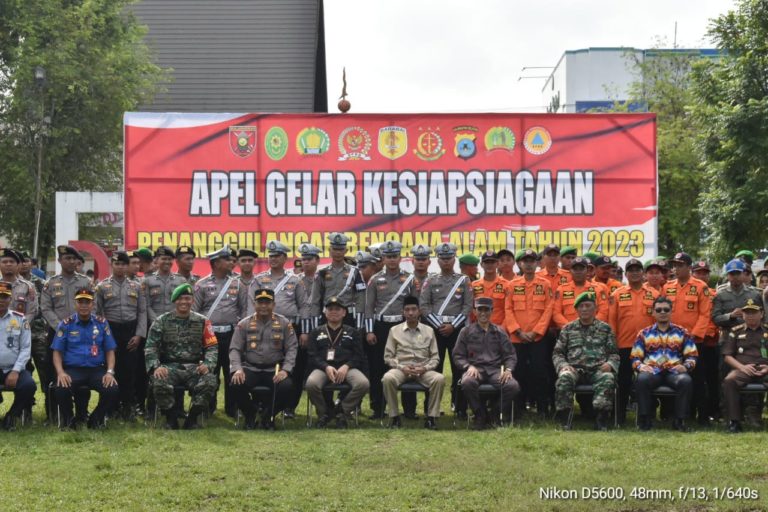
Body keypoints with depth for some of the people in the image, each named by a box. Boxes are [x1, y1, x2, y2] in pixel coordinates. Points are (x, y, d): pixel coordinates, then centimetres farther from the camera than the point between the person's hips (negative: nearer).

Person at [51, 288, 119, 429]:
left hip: (97, 370, 1)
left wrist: (110, 372, -7)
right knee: (61, 390, -34)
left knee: (113, 390, -28)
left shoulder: (102, 324, 11)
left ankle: (97, 418, 2)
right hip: (72, 369, -1)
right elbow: (57, 352, 5)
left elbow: (110, 351, 10)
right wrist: (60, 372, -13)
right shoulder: (66, 324, 7)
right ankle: (68, 419, -2)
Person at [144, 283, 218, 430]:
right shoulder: (161, 322, 9)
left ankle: (192, 418, -7)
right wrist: (156, 367, -16)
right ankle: (171, 418, -7)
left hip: (194, 367, 1)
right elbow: (151, 347, 3)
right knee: (159, 383, -34)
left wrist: (207, 364, -12)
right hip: (170, 366, -1)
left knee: (210, 382, -29)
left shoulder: (202, 322, 11)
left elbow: (212, 346, 8)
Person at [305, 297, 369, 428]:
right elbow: (312, 356, 8)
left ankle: (341, 412, -12)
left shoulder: (352, 332, 22)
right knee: (311, 383, -36)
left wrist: (346, 366, -10)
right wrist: (326, 367, -12)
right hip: (323, 367, 0)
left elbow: (359, 356, 11)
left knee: (363, 383, -33)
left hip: (347, 368, 1)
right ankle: (323, 413, -8)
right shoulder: (316, 333, 21)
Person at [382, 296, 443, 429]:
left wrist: (425, 368, -11)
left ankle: (431, 417, -19)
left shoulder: (429, 331, 11)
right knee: (388, 378, -35)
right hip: (401, 369, -1)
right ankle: (395, 416, -19)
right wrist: (402, 367, -12)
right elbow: (388, 356, 6)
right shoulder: (394, 330, 9)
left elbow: (435, 357, 9)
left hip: (423, 370, 1)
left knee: (439, 379, -31)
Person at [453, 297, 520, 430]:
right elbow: (457, 356, 10)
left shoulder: (499, 332, 18)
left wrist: (508, 369, -6)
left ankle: (493, 414, -6)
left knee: (513, 386, -29)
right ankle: (480, 415, -13)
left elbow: (510, 354, 14)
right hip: (475, 368, -1)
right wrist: (469, 366, -10)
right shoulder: (467, 332, 15)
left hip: (495, 369, 1)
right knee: (467, 383, -38)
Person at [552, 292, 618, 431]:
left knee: (608, 379, -35)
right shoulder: (568, 329, 17)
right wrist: (563, 365, -6)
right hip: (575, 369, 0)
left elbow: (614, 353, 14)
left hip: (598, 370, 0)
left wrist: (610, 364, -8)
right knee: (564, 378, -35)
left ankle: (601, 421, -36)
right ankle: (564, 420, -30)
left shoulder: (605, 328, 16)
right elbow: (557, 353, 14)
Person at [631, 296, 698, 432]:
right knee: (642, 379, -35)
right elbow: (635, 358, 12)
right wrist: (640, 366, -9)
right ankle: (645, 419, -21)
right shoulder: (644, 334, 16)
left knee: (685, 380, -34)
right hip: (652, 372, 0)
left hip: (674, 372, 0)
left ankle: (679, 420, -21)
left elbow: (692, 356, 10)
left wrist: (685, 366, -10)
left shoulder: (682, 333, 14)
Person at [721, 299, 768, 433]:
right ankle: (734, 421, -30)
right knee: (729, 380, -34)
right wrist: (742, 367, -6)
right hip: (743, 369, 0)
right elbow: (727, 355, 12)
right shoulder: (736, 331, 18)